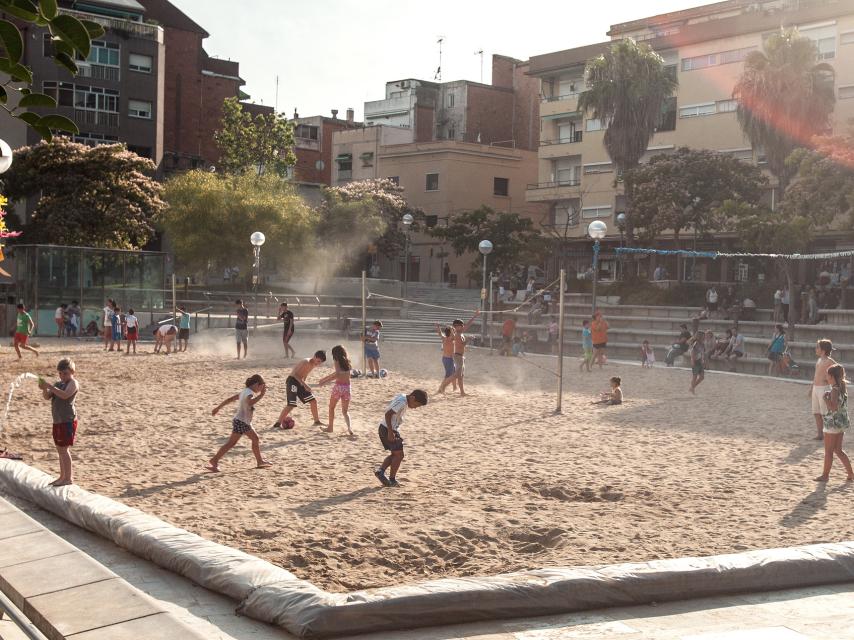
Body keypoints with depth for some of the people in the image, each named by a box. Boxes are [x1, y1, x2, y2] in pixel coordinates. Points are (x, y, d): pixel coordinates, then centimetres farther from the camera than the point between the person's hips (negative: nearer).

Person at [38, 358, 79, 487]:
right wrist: (45, 389, -14)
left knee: (64, 448, -9)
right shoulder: (58, 384, 15)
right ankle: (63, 476, 23)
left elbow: (64, 395, -26)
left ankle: (69, 478, -4)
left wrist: (50, 386, -29)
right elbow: (47, 397, 6)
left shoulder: (73, 383, -9)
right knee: (60, 449, 14)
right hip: (58, 421, 9)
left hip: (68, 421, -9)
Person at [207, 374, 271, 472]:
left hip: (245, 423, 10)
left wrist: (218, 407, 23)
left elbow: (230, 399, 18)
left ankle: (260, 462, 21)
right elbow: (250, 402, -39)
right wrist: (261, 394, -39)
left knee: (255, 439, 14)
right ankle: (214, 461, -9)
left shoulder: (245, 392, 14)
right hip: (240, 422, -10)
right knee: (231, 443, -9)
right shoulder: (249, 393, -15)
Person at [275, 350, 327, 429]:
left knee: (313, 401, 8)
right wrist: (305, 384, -30)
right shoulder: (306, 362, -20)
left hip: (300, 382, 9)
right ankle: (278, 423, -8)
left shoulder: (313, 364, 8)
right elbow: (296, 374, -26)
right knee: (291, 405, -16)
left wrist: (304, 385, 19)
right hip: (292, 381, -9)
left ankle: (317, 421, 20)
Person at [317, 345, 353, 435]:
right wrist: (325, 379, 30)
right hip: (347, 387, 5)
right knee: (345, 411, 11)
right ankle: (349, 427, -12)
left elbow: (337, 374, -19)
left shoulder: (337, 361, -6)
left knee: (331, 407, 17)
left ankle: (330, 427, 22)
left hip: (338, 386, -5)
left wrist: (324, 382, -10)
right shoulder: (347, 361, 13)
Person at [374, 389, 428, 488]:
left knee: (395, 454, 16)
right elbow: (388, 414, -25)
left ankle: (380, 470, 7)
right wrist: (390, 432, -25)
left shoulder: (401, 398, 11)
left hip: (384, 428, 10)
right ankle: (392, 480, 4)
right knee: (399, 454, -3)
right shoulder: (402, 402, -19)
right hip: (388, 430, -10)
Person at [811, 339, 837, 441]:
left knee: (824, 413, -5)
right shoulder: (819, 360, 13)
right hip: (815, 388, 8)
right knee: (816, 413, 10)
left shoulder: (829, 361, -12)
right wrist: (812, 388, 22)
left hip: (824, 388, -8)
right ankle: (819, 433, 17)